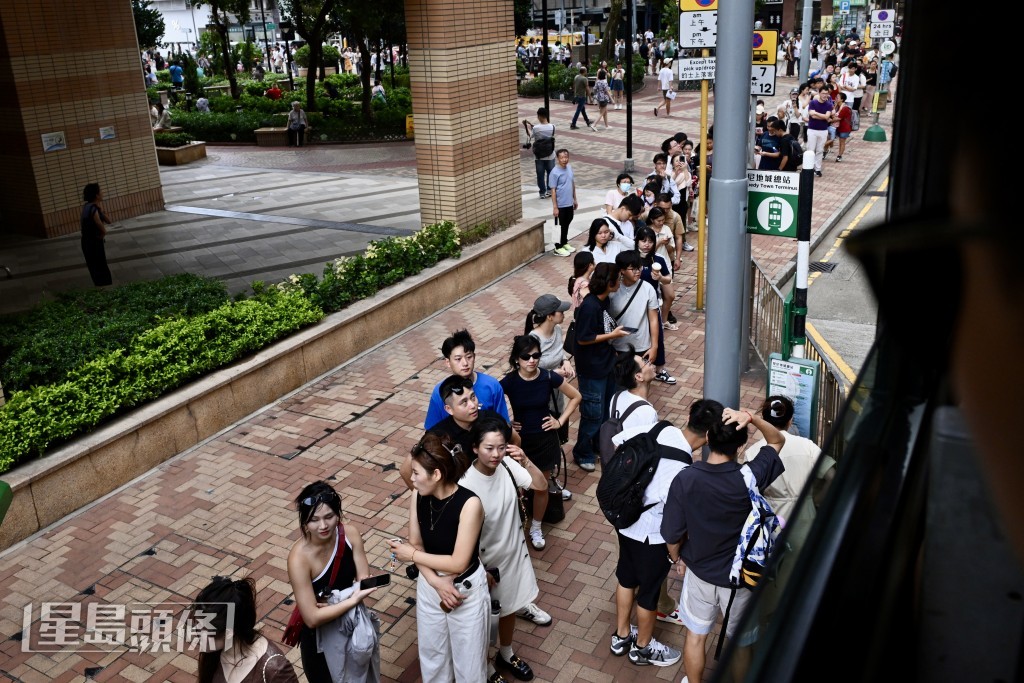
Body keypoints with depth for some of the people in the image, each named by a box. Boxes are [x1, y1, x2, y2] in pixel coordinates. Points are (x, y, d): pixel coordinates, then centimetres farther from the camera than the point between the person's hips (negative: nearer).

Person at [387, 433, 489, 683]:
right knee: (431, 652, 24)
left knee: (468, 657, 15)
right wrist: (436, 582, -20)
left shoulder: (469, 503, -29)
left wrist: (412, 555, -18)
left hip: (466, 589, -5)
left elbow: (458, 563, -26)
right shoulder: (418, 497, -12)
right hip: (429, 587, 5)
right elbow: (417, 545, -4)